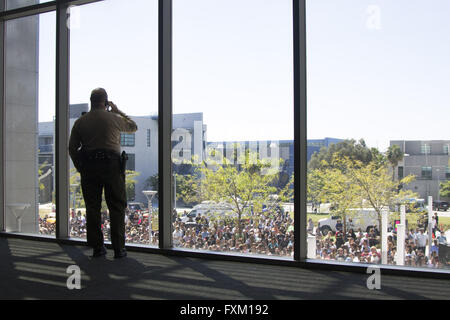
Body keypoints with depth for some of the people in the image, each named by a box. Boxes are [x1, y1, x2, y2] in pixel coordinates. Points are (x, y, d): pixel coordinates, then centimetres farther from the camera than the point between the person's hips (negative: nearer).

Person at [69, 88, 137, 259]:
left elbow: (72, 147, 8)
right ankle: (118, 248, 2)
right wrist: (118, 111, 26)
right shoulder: (113, 118, 1)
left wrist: (80, 167, 17)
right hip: (111, 165, -2)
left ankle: (97, 247, 10)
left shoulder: (80, 121, 8)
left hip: (88, 166, 3)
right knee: (116, 207, 3)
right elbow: (133, 127, 19)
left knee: (92, 207, 8)